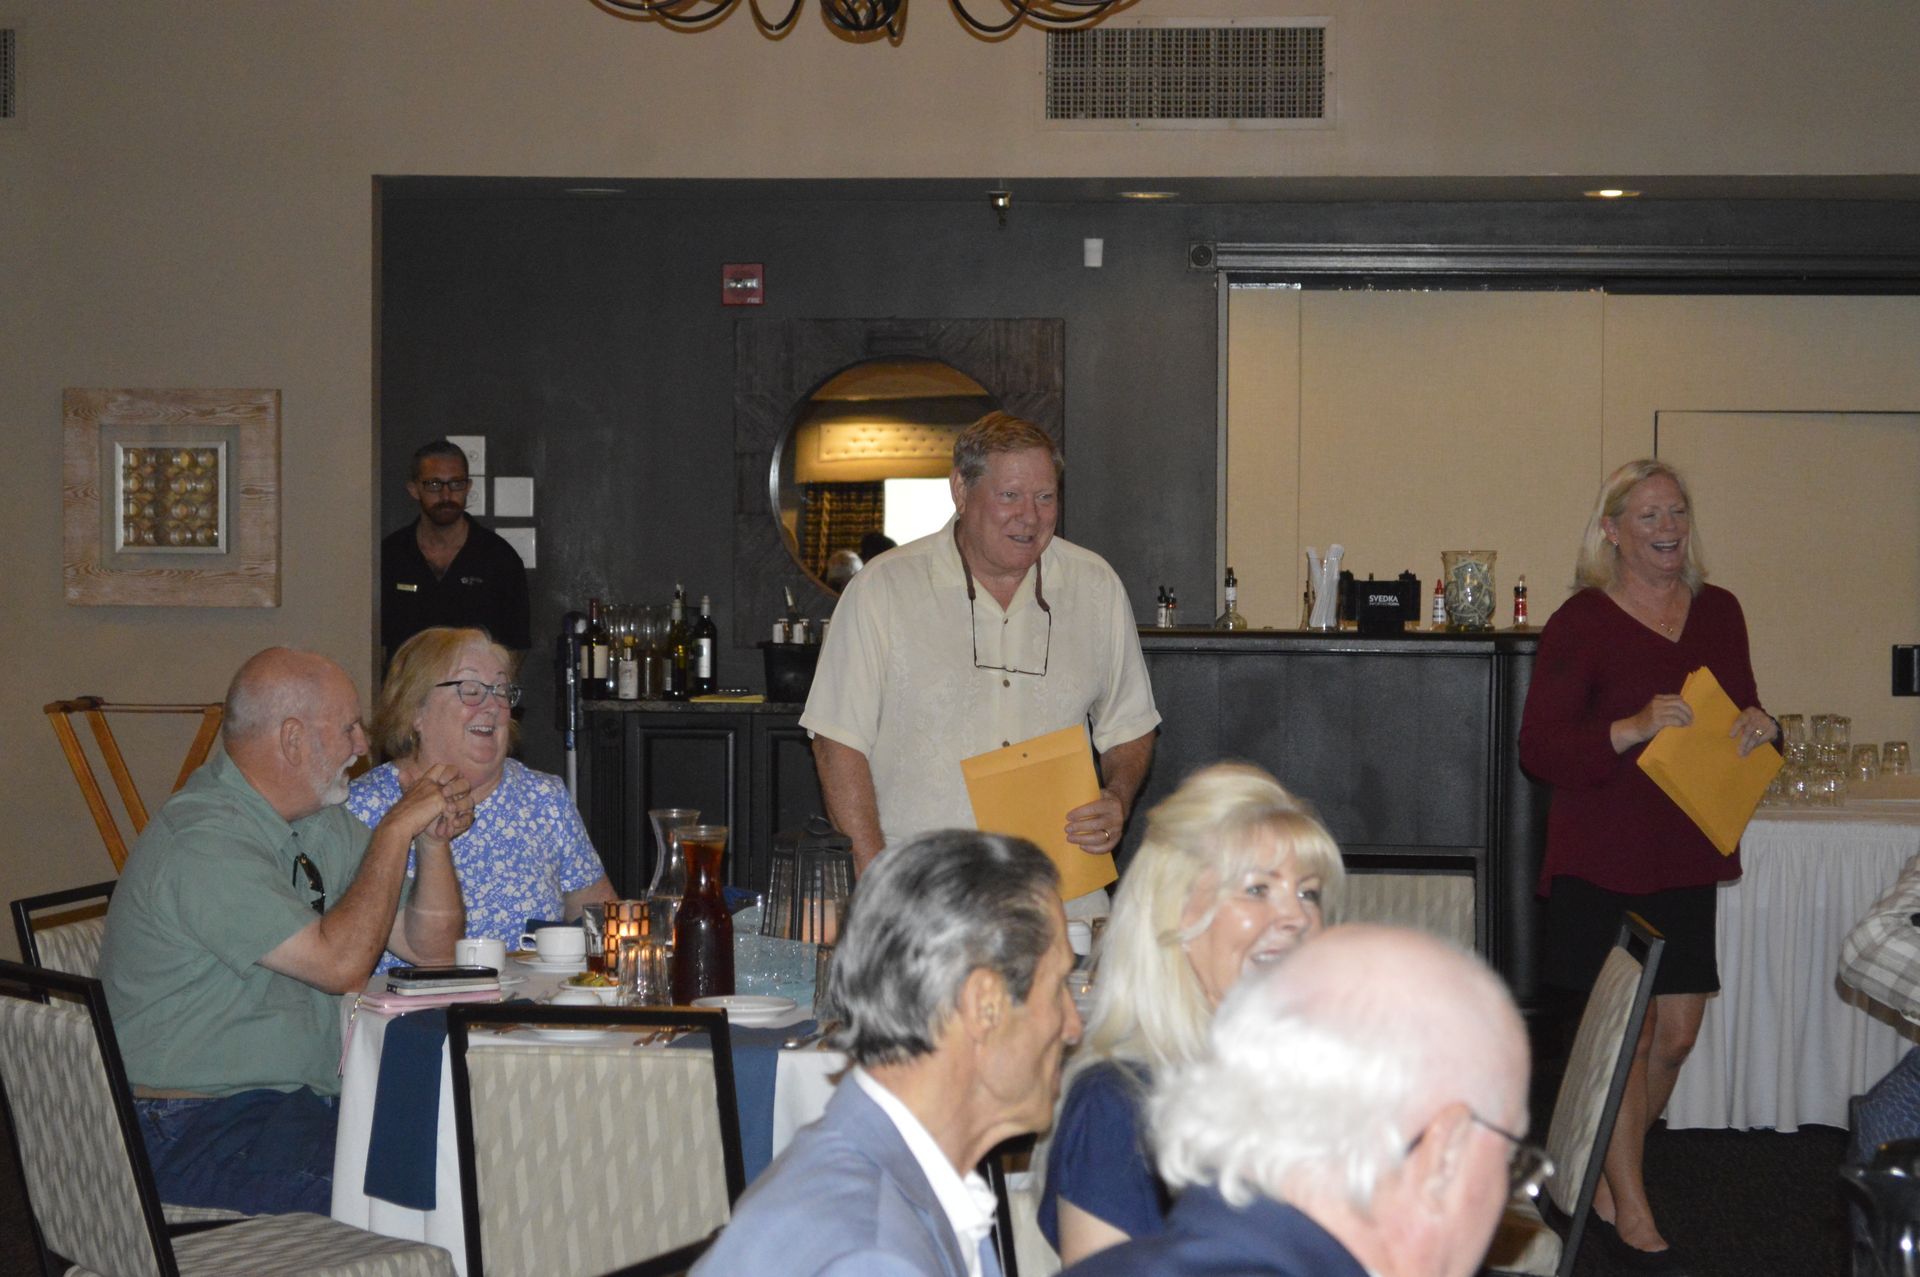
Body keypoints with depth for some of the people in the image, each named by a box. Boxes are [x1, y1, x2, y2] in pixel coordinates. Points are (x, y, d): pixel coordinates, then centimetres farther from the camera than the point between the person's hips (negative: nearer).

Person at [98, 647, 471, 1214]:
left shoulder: (322, 820, 12)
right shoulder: (203, 843, -17)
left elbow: (430, 947, 13)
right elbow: (341, 964, -24)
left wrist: (434, 841, -2)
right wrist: (395, 831, -16)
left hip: (308, 1098, 9)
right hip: (195, 1132, -9)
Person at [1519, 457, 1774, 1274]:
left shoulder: (1718, 613, 9)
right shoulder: (1582, 622, -10)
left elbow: (1742, 713, 19)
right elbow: (1538, 749, -13)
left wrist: (1758, 728, -5)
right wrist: (1633, 730, -27)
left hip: (1688, 855, 6)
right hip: (1603, 860, -6)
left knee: (1677, 1034, 10)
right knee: (1626, 1033, -2)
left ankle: (1606, 1174, 30)